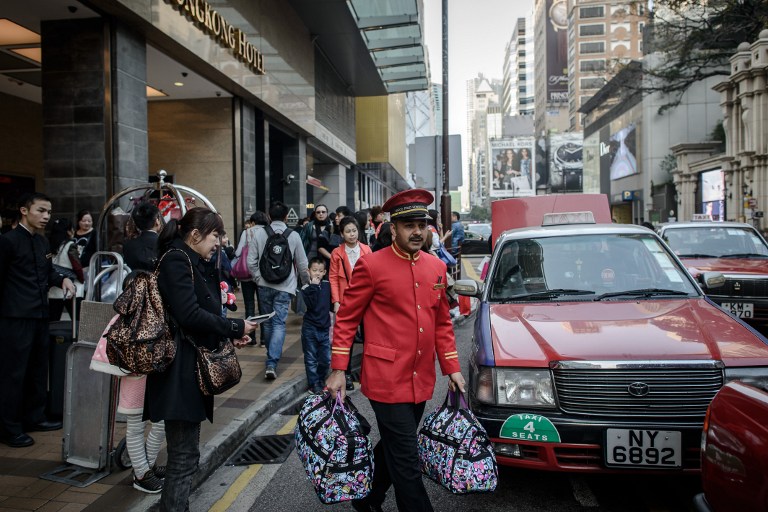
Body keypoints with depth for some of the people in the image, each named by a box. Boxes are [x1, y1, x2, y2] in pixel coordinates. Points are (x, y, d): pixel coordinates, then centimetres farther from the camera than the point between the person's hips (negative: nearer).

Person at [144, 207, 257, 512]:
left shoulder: (191, 262, 16)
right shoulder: (176, 260, -14)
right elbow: (190, 315, -24)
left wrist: (230, 334, 2)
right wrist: (235, 327, -13)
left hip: (191, 368, 10)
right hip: (181, 371, -10)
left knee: (184, 453, 18)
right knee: (184, 455, -2)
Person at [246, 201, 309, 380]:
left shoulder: (259, 233, -2)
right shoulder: (293, 235, -3)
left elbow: (251, 261, -3)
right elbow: (302, 264, 1)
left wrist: (258, 278, 11)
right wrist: (306, 283, 16)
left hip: (264, 285, 2)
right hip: (285, 286, -2)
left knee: (268, 322, 17)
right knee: (279, 323, -1)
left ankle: (272, 357, 34)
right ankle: (271, 363, -13)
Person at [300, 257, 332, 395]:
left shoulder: (327, 285, 3)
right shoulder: (306, 288, -6)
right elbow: (311, 305, -21)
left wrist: (332, 324, 10)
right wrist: (314, 287, -20)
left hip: (325, 328, 3)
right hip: (310, 328, -3)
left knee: (326, 359, 6)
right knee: (311, 359, 6)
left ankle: (321, 380, 28)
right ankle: (314, 384, 18)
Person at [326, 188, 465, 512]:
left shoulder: (437, 267, 8)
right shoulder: (371, 265, -9)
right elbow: (346, 319, -5)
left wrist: (452, 368, 9)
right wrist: (338, 370, -9)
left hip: (422, 381, 6)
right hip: (388, 380, -6)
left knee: (393, 450, 21)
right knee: (406, 461, 0)